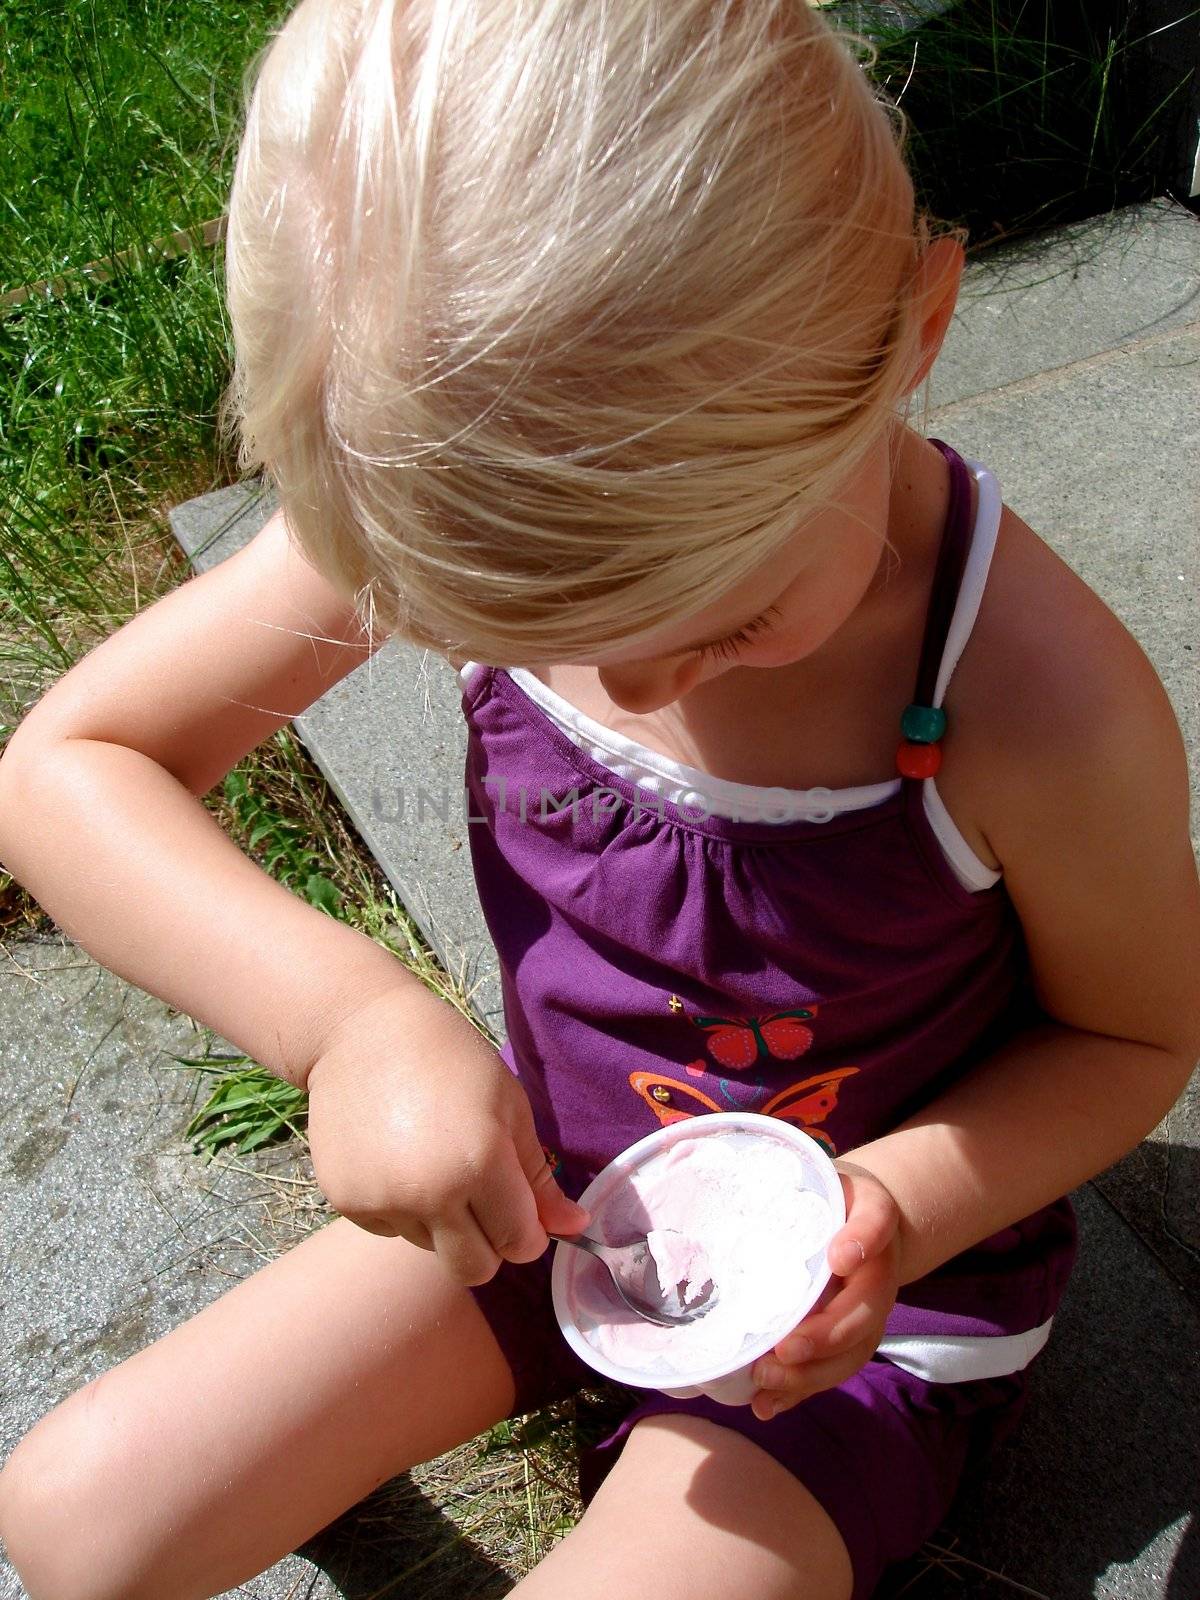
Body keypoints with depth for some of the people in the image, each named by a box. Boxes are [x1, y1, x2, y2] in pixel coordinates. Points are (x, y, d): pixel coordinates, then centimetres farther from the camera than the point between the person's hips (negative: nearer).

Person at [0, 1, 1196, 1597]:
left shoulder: (1042, 704, -32)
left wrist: (899, 1211, -29)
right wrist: (349, 1012, -32)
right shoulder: (448, 511, -24)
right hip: (555, 1191, 3)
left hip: (870, 1292, -2)